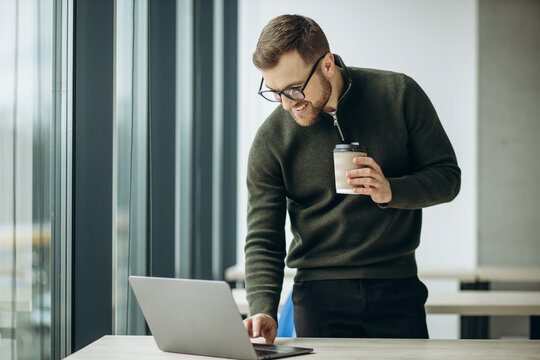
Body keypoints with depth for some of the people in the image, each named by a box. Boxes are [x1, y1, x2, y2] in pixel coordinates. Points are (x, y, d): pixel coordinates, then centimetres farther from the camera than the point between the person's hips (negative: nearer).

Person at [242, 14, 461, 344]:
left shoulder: (399, 95, -4)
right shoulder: (271, 140, -5)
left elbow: (447, 176, 2)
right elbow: (263, 241, -4)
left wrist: (390, 191, -18)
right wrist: (263, 311, -21)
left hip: (398, 291, 0)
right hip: (319, 294, 0)